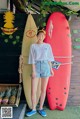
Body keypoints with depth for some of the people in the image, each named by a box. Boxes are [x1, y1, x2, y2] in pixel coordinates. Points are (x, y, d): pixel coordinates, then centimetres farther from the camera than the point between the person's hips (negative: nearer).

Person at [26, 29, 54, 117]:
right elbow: (32, 59, -2)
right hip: (36, 67, -1)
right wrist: (33, 70, -9)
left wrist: (51, 69, 6)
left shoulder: (48, 46, 8)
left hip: (45, 67, 1)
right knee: (33, 90, -2)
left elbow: (49, 58, 10)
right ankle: (33, 109, 14)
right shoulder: (33, 46, 3)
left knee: (43, 90, 6)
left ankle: (41, 108, 20)